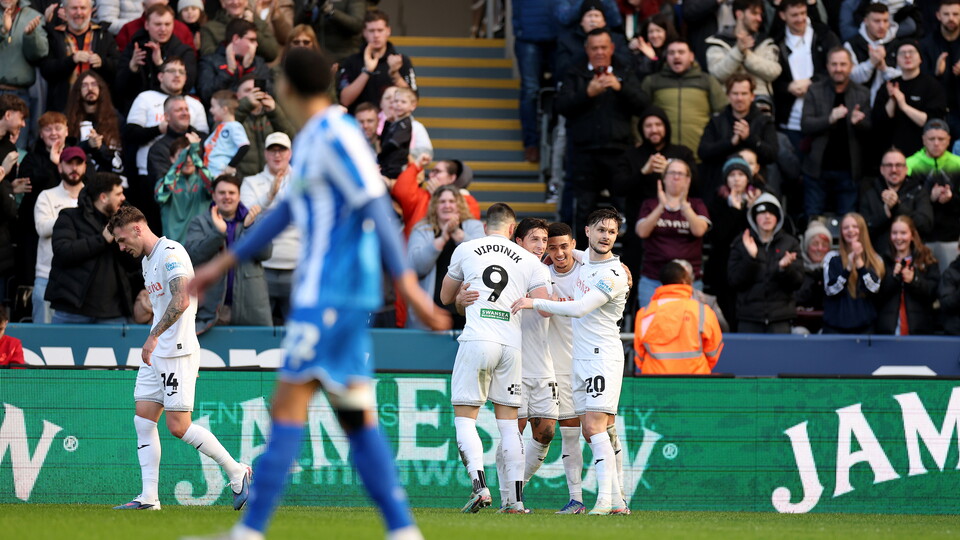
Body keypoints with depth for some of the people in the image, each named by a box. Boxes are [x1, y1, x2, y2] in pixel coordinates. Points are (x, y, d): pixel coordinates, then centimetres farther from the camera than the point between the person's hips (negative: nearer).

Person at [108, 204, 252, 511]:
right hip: (155, 355, 10)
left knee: (178, 426, -10)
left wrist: (154, 336, -27)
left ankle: (236, 473, 3)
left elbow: (182, 300, -26)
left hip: (178, 353, -10)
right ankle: (149, 497, 1)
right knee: (143, 420, 2)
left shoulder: (170, 253, -14)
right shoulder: (146, 260, 18)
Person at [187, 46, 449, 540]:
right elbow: (287, 211, 28)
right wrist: (227, 262, 31)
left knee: (288, 407, -9)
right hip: (319, 293, 9)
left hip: (331, 294, -9)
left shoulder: (337, 136, -12)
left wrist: (407, 285, -22)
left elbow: (377, 209, -17)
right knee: (357, 420, 6)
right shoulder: (309, 140, 18)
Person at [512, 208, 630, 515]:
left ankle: (605, 498, -21)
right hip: (579, 358, 9)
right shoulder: (582, 259, 11)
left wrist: (535, 302, -21)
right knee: (591, 430, 5)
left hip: (604, 355, -9)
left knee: (595, 425, -18)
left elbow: (579, 309, -23)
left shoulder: (614, 275, -15)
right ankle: (617, 500, 7)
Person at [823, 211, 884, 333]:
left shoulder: (875, 260, 8)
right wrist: (848, 268, -18)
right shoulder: (832, 258, 4)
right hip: (836, 325, -1)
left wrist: (859, 262, -13)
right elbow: (830, 290, -6)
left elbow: (874, 289, -6)